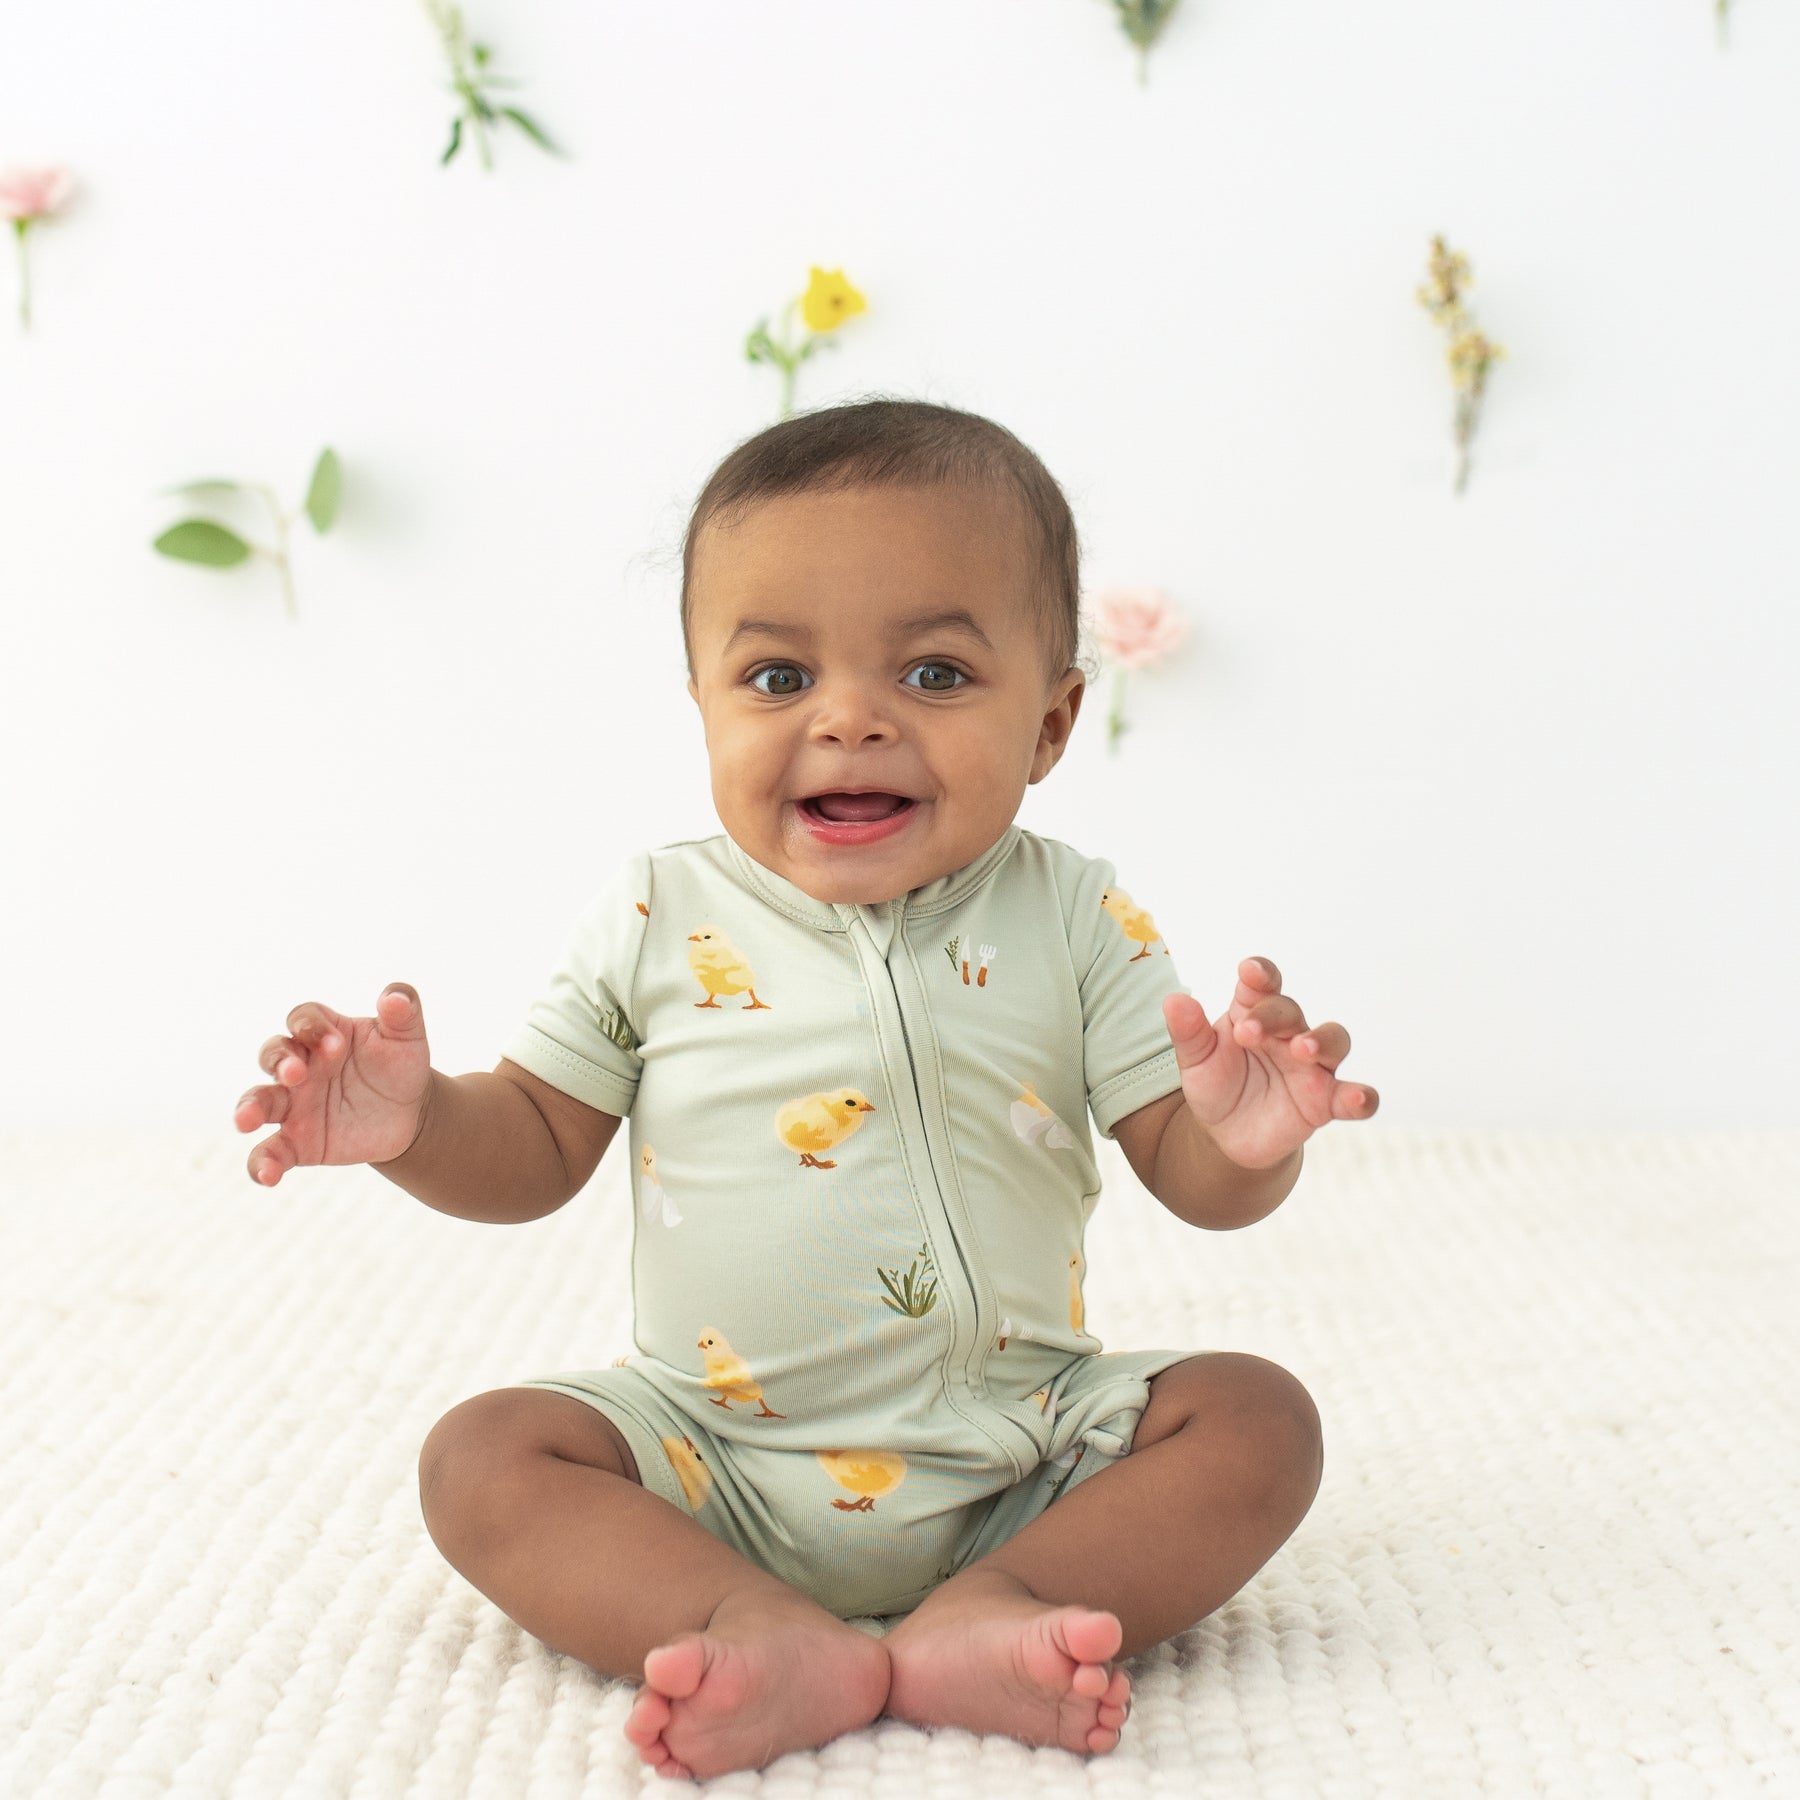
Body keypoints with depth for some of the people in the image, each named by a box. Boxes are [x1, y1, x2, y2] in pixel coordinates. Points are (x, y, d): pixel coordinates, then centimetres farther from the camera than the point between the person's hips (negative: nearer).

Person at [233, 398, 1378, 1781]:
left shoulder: (1078, 923, -5)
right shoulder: (658, 923, -4)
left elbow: (1195, 1179, -5)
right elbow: (536, 1151, 3)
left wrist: (1248, 1139, -30)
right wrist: (416, 1123, -19)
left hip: (1015, 1455, 0)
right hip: (712, 1468, 0)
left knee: (1257, 1418, -16)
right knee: (483, 1457, -18)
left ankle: (989, 1610, -29)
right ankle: (768, 1636, -32)